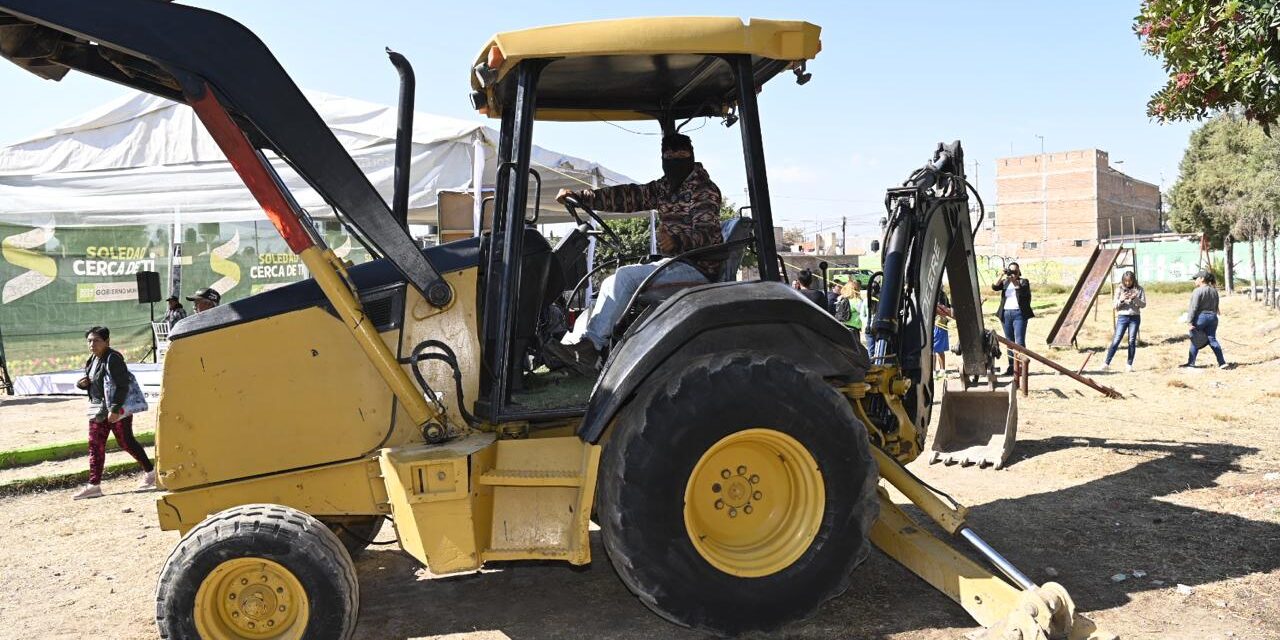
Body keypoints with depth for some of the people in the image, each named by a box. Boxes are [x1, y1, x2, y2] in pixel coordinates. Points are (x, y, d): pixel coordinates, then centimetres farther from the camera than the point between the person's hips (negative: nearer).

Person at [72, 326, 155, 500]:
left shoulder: (113, 358, -16)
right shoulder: (93, 359, 11)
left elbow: (122, 386, -22)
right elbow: (91, 382, 24)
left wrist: (115, 409, -26)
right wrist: (82, 383, 1)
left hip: (117, 409, -8)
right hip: (98, 409, 8)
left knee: (126, 442, -1)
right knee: (95, 446, 4)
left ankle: (150, 472, 16)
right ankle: (93, 485, 7)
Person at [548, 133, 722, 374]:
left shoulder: (705, 190, -9)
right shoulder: (663, 187, 14)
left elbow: (706, 233, -23)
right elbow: (629, 196, 4)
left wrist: (677, 241, -45)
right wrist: (580, 196, -7)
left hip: (698, 269, -8)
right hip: (676, 263, 8)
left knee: (625, 277, -22)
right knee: (615, 283, -7)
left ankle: (590, 343, -18)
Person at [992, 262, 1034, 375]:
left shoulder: (1023, 281, 5)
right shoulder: (1005, 282, 14)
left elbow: (1023, 291, -16)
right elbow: (994, 287, -4)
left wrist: (1014, 280, -25)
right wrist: (1002, 276, -14)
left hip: (1019, 313, -4)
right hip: (1006, 314, 4)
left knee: (1019, 342, -9)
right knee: (1009, 342, 7)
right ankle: (1011, 366, 10)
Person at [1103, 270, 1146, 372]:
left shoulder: (1139, 289, 3)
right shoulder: (1119, 289, 2)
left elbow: (1143, 304, 0)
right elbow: (1115, 305, 2)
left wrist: (1135, 298, -17)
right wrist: (1121, 300, -18)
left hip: (1135, 317, 1)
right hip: (1122, 317, -1)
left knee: (1132, 341, 0)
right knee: (1116, 340, -6)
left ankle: (1129, 365, 6)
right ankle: (1107, 363, -5)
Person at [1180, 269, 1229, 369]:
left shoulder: (1198, 291, -13)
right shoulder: (1214, 291, 11)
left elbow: (1193, 308, -16)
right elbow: (1216, 306, 15)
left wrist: (1190, 321, -16)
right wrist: (1212, 315, 21)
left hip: (1200, 317, -6)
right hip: (1212, 317, 6)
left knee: (1195, 340, 5)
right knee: (1212, 339, 7)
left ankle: (1191, 362, 12)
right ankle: (1222, 363, 0)